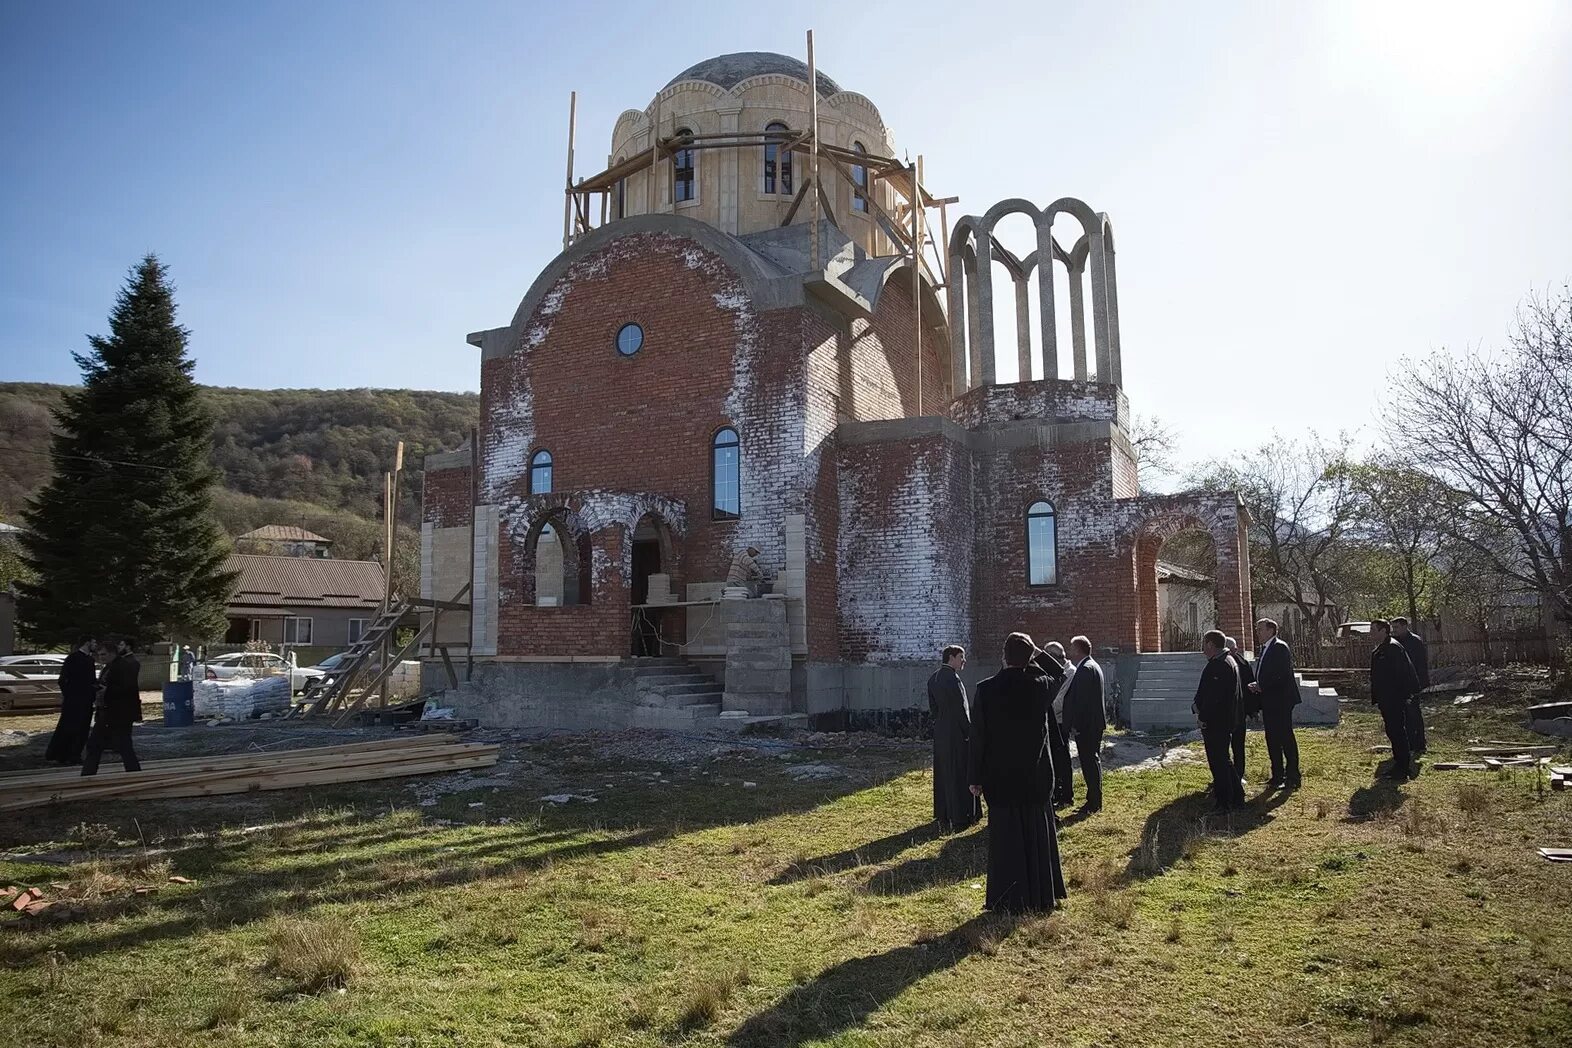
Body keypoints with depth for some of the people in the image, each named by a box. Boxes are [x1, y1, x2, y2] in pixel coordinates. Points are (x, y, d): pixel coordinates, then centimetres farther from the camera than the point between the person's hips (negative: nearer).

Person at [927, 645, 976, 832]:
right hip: (956, 732, -8)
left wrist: (940, 722, 17)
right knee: (958, 774, 1)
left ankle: (942, 815, 24)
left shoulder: (934, 678, 7)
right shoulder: (952, 679, -20)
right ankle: (959, 818, 7)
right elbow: (961, 709, -18)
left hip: (940, 731, 8)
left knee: (942, 773, 15)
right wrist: (969, 732, -10)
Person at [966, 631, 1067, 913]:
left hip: (1000, 777, -2)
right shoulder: (1041, 686, -9)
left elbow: (978, 737, -10)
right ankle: (1042, 896, 26)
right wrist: (1036, 655, 13)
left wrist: (975, 778, -3)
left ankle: (1010, 900, 14)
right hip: (1037, 776, 2)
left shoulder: (986, 689, -14)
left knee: (1005, 837, 8)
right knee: (1038, 834, 16)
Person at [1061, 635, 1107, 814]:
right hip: (1094, 724, 10)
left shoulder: (1085, 669, -19)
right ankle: (1094, 800, 24)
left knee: (1090, 762, -4)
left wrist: (1075, 725, -18)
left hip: (1086, 725, -10)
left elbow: (1081, 699, -22)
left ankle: (1094, 803, 1)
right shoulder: (1093, 666, 14)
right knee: (1093, 761, 15)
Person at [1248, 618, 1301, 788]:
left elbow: (1283, 674, -21)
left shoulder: (1280, 647, -12)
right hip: (1268, 702, 9)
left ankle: (1292, 777, 3)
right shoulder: (1263, 649, 16)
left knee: (1286, 738, -4)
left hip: (1281, 701, -9)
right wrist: (1256, 687, 2)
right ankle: (1277, 775, 19)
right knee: (1272, 739, 12)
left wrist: (1261, 686, -18)